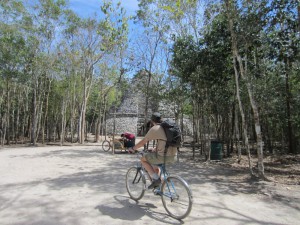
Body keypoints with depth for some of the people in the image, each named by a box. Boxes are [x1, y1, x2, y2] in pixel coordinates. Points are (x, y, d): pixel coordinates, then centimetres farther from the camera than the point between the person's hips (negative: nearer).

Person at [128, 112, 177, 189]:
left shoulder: (154, 129, -7)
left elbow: (143, 142, -3)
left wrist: (132, 148, 12)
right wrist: (154, 150, 39)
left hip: (164, 156, -8)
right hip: (173, 157, 8)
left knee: (143, 159, 10)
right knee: (153, 158, 31)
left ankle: (156, 179, 3)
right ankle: (157, 184, 33)